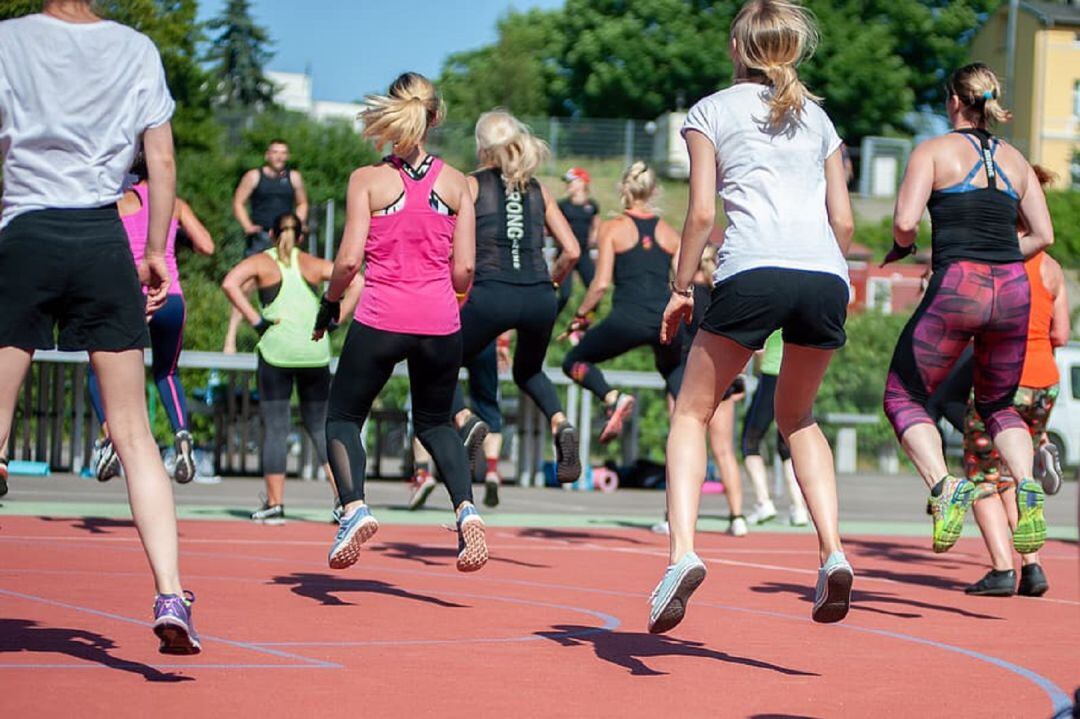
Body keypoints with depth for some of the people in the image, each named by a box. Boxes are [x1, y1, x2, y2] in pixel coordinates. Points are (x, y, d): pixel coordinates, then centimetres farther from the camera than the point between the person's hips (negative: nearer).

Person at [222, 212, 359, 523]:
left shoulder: (262, 262, 6)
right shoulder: (313, 264, 13)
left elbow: (230, 283, -13)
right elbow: (356, 283, 2)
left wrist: (256, 320, -9)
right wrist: (335, 321, 2)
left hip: (277, 349, -2)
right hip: (316, 352, 2)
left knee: (275, 427, 3)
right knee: (320, 425, 12)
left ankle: (275, 504, 2)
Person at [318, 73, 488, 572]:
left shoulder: (367, 180, -3)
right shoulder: (455, 183, 3)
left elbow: (349, 260, -10)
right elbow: (464, 272, 1)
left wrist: (329, 302, 8)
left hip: (380, 320, -2)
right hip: (440, 324, 3)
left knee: (343, 418, 15)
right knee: (435, 422, 23)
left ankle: (354, 507, -12)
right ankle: (466, 507, -2)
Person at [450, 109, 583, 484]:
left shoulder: (472, 185, 8)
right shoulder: (538, 190, 17)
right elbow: (572, 251, 11)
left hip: (491, 295, -4)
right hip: (539, 299, 4)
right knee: (529, 372, 29)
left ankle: (464, 419, -13)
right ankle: (560, 424, 1)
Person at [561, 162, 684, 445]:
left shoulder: (613, 228, 5)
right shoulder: (669, 232, 14)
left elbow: (601, 283, -3)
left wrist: (580, 316, 10)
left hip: (627, 319, -4)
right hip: (667, 321, 4)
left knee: (574, 362, 16)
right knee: (673, 367, 34)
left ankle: (612, 398, -12)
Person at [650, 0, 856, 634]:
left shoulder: (713, 110, 15)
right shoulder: (817, 117, 25)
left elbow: (702, 211, 6)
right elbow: (843, 218, 18)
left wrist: (682, 288, 13)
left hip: (753, 273, -4)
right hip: (826, 279, 4)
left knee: (692, 413, 10)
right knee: (798, 415, 24)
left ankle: (683, 551, -12)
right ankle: (833, 552, 5)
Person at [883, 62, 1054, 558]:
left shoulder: (935, 150, 4)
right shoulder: (1014, 160, 17)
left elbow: (905, 222, -8)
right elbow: (1043, 235, 14)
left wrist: (901, 249, 13)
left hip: (957, 288, -5)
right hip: (1013, 291, 5)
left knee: (903, 399, 8)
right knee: (998, 404, 22)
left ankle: (943, 486, -16)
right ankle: (1027, 490, -4)